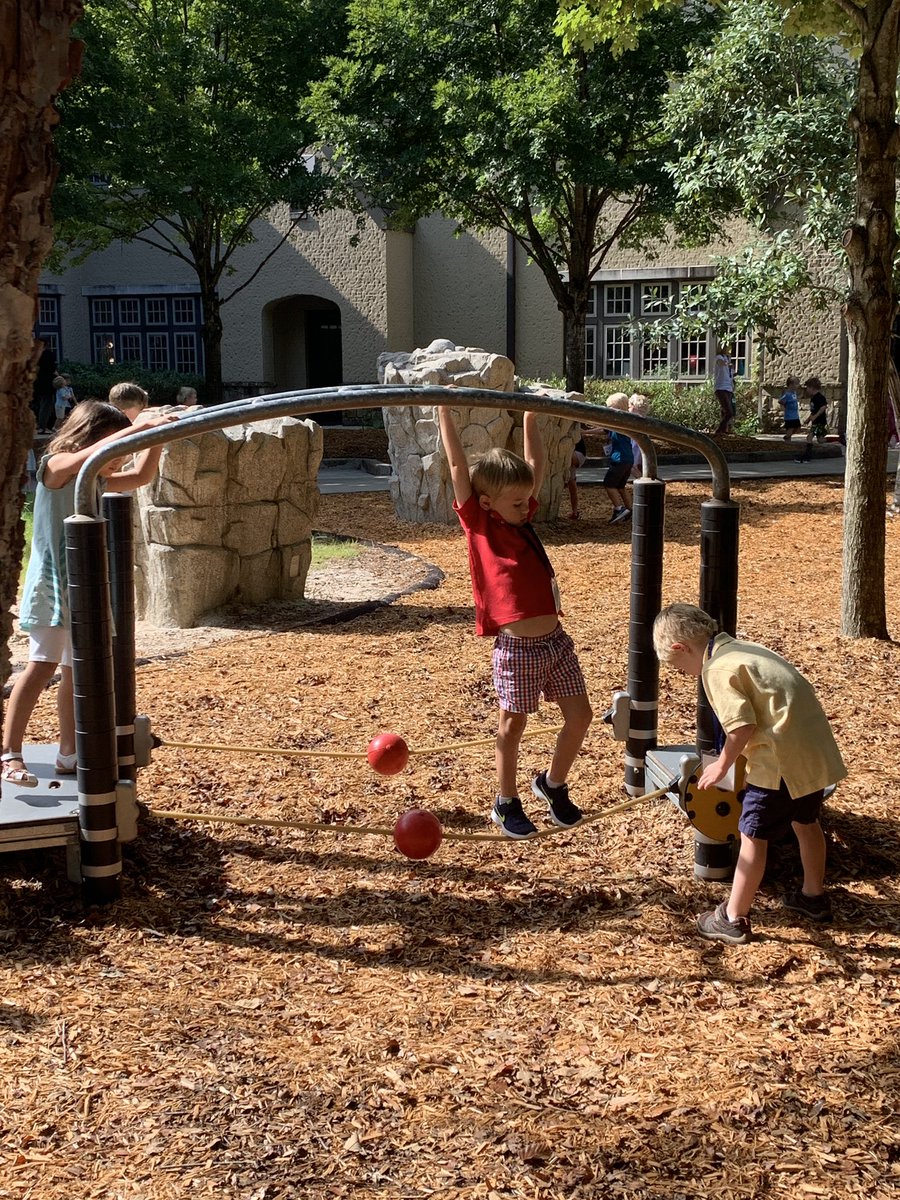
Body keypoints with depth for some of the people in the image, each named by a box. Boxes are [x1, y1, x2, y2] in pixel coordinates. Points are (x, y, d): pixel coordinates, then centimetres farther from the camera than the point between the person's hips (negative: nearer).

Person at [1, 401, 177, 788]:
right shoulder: (55, 467, -10)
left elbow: (141, 476, 19)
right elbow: (89, 455, -31)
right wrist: (138, 427, -32)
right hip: (51, 585, -8)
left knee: (76, 672, 11)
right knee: (42, 665, -14)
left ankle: (69, 753, 20)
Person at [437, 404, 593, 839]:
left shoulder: (521, 518, 9)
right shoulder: (479, 525, -7)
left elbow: (536, 465, 17)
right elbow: (458, 466, -11)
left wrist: (530, 414, 17)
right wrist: (444, 410, -12)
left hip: (556, 639, 6)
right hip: (517, 649, -6)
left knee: (579, 717, 9)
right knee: (512, 725, 9)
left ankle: (553, 784, 32)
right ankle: (506, 803, 27)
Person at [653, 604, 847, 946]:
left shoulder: (717, 669, -13)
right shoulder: (740, 648, 15)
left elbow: (742, 726, -21)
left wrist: (722, 765, -5)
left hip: (783, 757, -10)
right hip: (817, 747, 10)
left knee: (753, 834, 1)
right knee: (805, 821, 28)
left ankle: (733, 918, 10)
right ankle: (814, 896, 45)